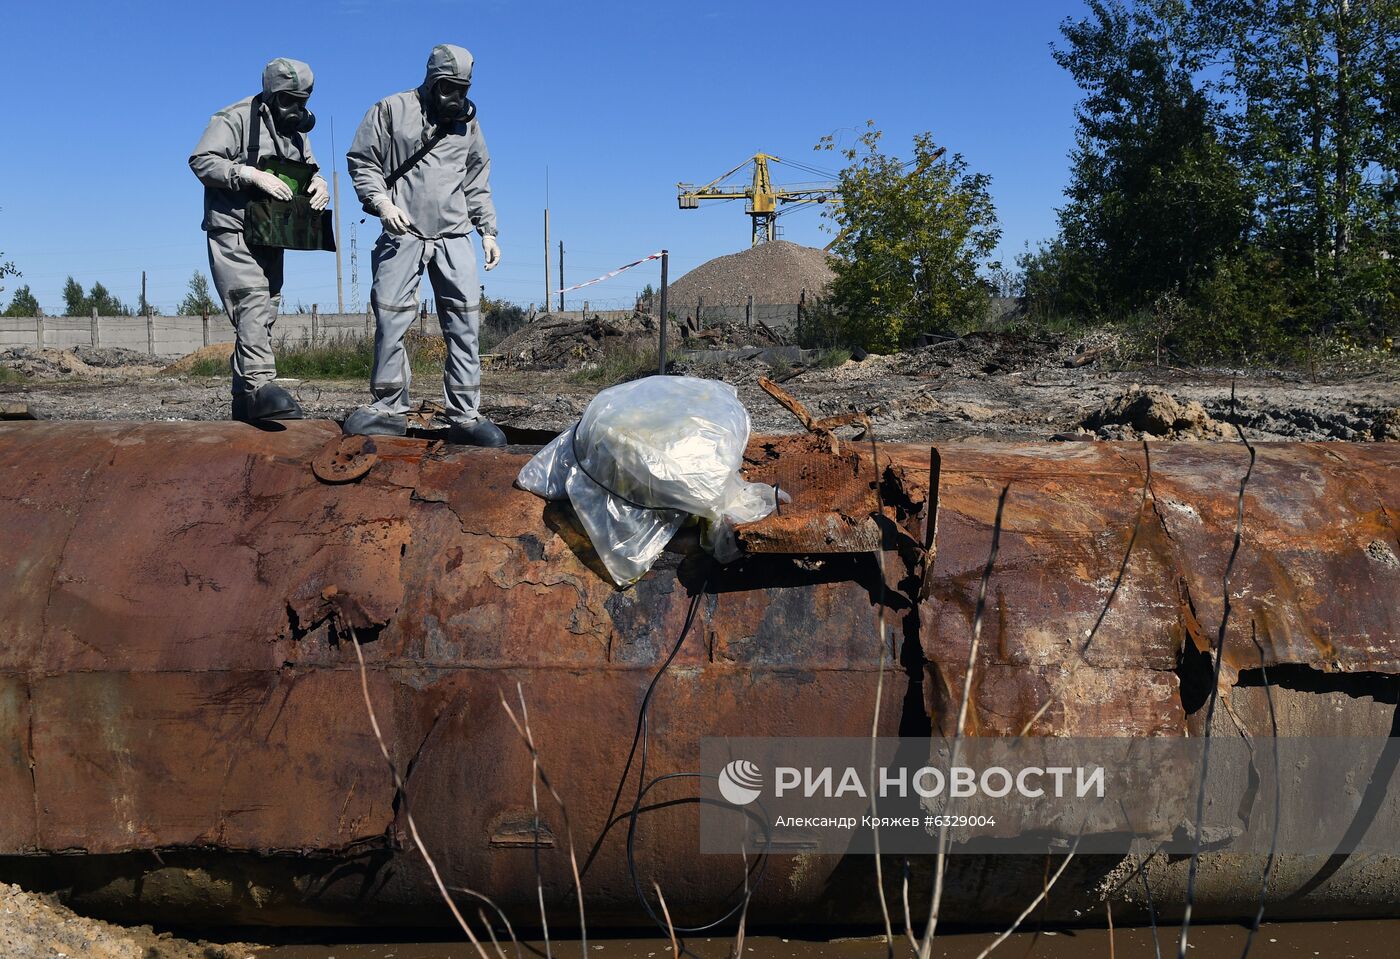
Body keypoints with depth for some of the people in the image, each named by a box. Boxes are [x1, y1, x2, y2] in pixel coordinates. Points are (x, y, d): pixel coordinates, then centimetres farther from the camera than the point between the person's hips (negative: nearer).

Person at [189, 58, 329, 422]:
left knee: (265, 313, 8)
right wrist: (251, 174, -26)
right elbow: (201, 159, -14)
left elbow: (309, 169, 22)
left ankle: (244, 399, 14)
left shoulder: (297, 129, 17)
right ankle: (261, 386, -32)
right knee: (252, 304, -22)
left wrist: (319, 184, -3)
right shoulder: (236, 119, -7)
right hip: (233, 231, -8)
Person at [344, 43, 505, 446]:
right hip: (403, 233, -3)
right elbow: (361, 160, 5)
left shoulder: (467, 121, 17)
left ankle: (465, 416, -2)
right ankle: (389, 407, 5)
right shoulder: (391, 110, 6)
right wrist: (381, 201, -11)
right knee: (391, 319, -6)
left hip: (455, 236, 3)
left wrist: (487, 230, 14)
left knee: (464, 322, -4)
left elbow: (477, 182, 22)